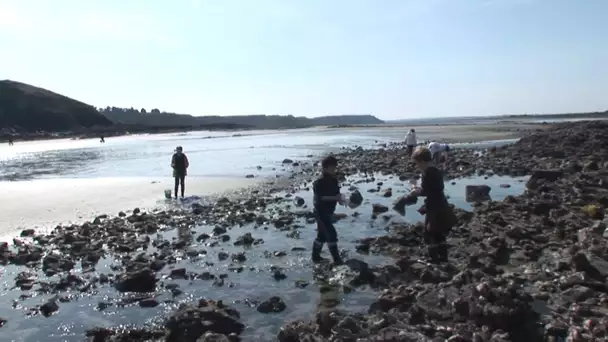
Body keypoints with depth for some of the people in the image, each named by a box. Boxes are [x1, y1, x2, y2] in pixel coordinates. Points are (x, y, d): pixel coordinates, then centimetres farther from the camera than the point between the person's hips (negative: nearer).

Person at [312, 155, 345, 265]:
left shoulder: (333, 179, 6)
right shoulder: (320, 181, -20)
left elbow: (336, 193, 14)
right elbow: (319, 197, -26)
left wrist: (339, 198, -9)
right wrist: (335, 198, -29)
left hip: (328, 212, 9)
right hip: (321, 212, -9)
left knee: (322, 235, 17)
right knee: (332, 234, -11)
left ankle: (316, 256, 30)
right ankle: (337, 259, -7)